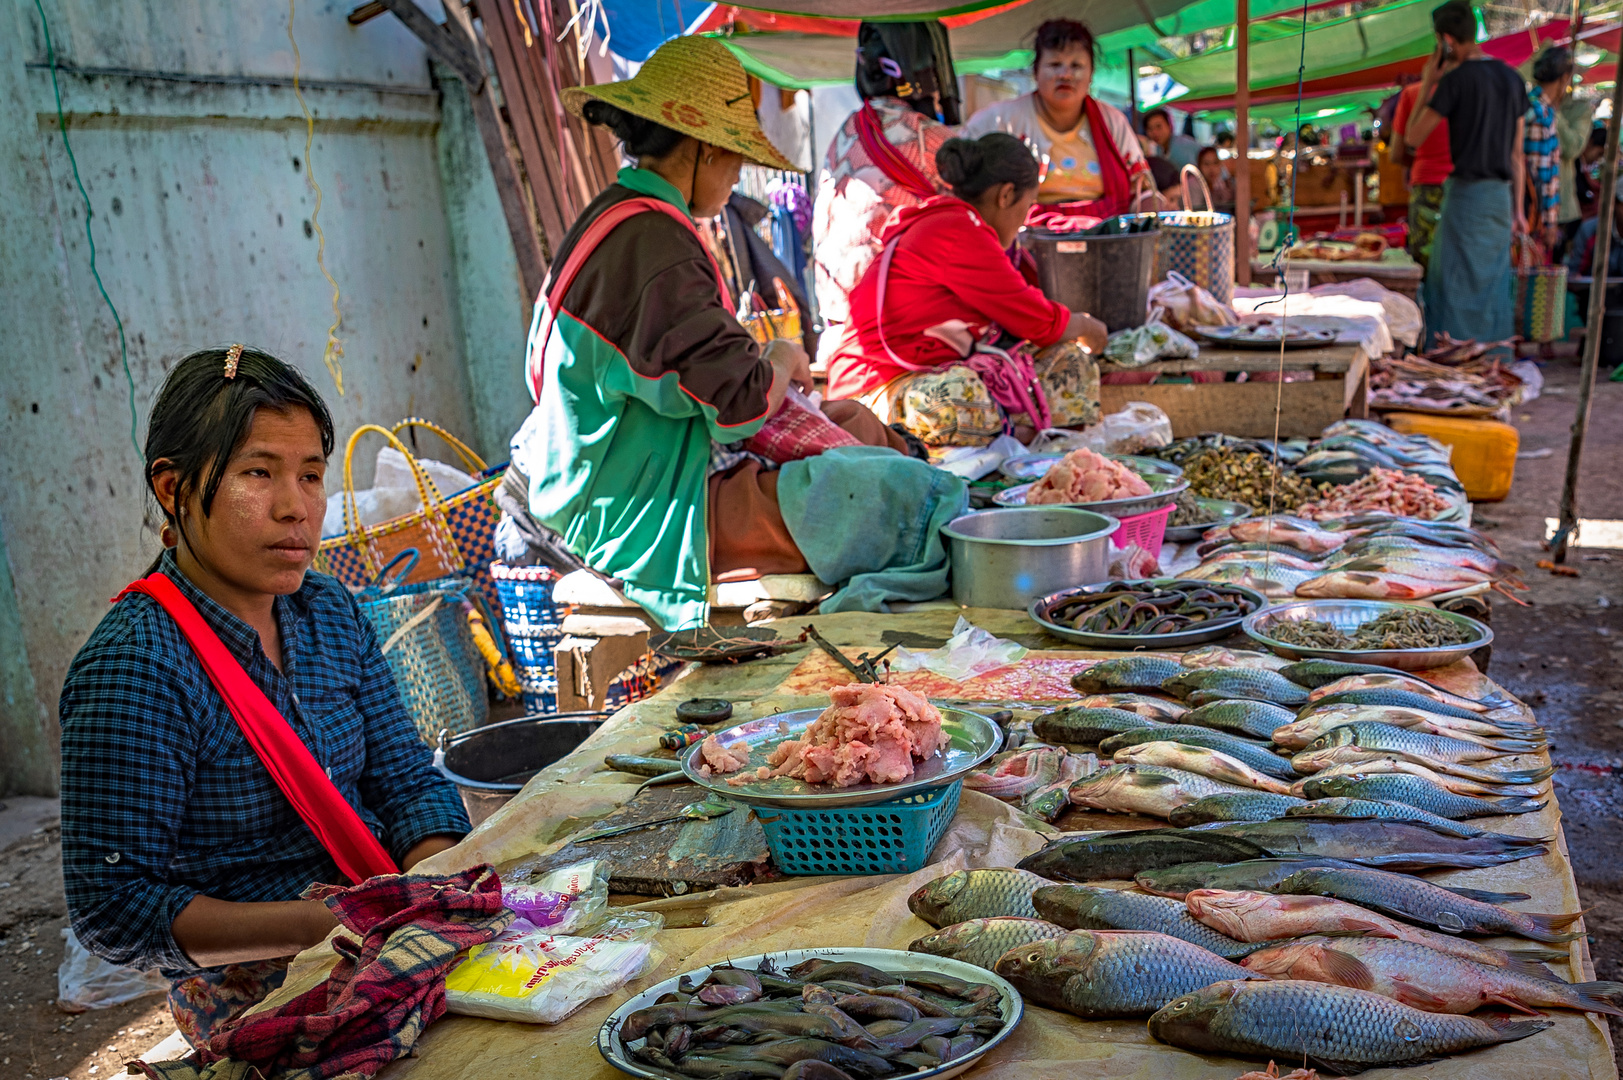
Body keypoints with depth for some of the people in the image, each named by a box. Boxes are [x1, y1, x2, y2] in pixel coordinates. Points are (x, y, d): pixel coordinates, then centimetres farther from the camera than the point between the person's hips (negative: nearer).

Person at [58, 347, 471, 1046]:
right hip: (265, 1007, -6)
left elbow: (407, 780, 8)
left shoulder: (330, 610, 6)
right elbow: (112, 910, -17)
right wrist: (317, 924, -24)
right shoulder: (131, 668, -16)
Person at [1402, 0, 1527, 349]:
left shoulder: (1455, 80, -11)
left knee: (1455, 286, -3)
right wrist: (1517, 208, 17)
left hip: (1466, 192, -6)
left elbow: (1414, 137, -5)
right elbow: (1517, 152, 13)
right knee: (1492, 286, 11)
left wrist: (1427, 86, 4)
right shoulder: (1512, 78, 10)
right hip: (1501, 195, 7)